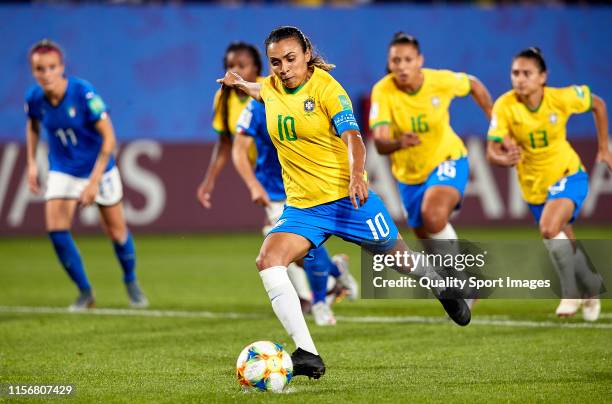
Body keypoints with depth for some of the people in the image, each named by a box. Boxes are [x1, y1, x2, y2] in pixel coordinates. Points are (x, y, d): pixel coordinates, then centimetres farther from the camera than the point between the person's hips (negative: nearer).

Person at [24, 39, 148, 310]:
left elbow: (108, 138, -24)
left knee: (116, 230, 7)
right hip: (62, 171, 3)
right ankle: (85, 292, 2)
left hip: (98, 168, -3)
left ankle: (131, 283, 36)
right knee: (55, 227, -14)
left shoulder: (83, 93, -28)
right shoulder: (34, 98, -15)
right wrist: (31, 163, 3)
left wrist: (94, 181, -27)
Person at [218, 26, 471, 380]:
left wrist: (356, 174, -43)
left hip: (347, 197, -4)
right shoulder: (272, 88, 2)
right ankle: (307, 354, -23)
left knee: (396, 254, 15)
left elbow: (352, 136, -27)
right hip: (301, 206, 4)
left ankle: (442, 287, 52)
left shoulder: (327, 89, -14)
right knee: (268, 261, -21)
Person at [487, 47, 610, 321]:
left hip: (568, 175, -3)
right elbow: (492, 151, -22)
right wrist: (505, 159, -45)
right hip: (534, 186, 3)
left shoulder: (562, 98, -21)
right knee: (565, 245, 15)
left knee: (548, 227, -29)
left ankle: (571, 293, -12)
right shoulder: (505, 106, -20)